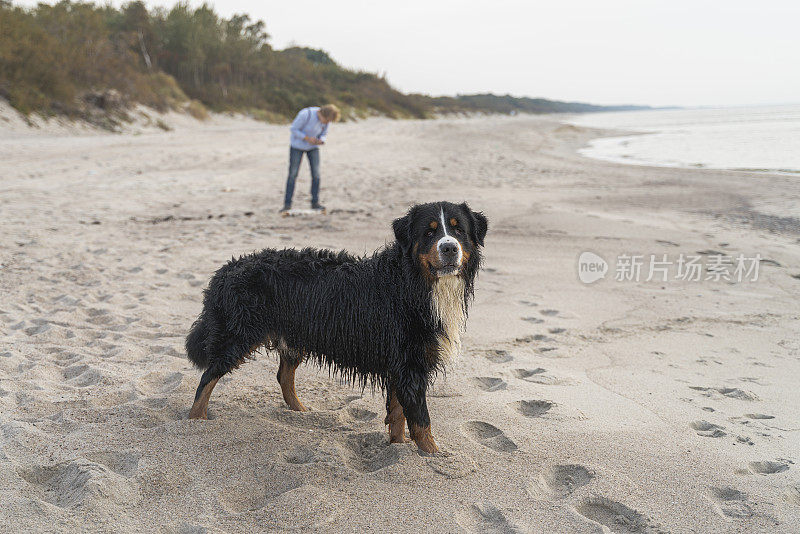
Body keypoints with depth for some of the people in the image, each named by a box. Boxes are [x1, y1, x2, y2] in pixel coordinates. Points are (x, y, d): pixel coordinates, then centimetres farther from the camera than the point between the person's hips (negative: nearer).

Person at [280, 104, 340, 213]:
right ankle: (287, 204, 1)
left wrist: (321, 141, -21)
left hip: (313, 146, 4)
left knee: (316, 174, -6)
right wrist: (308, 138, -31)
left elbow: (323, 134, 1)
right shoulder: (306, 114, -29)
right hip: (298, 145, -4)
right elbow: (294, 129, -21)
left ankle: (315, 203, 2)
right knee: (293, 174, -5)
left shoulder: (326, 119, -13)